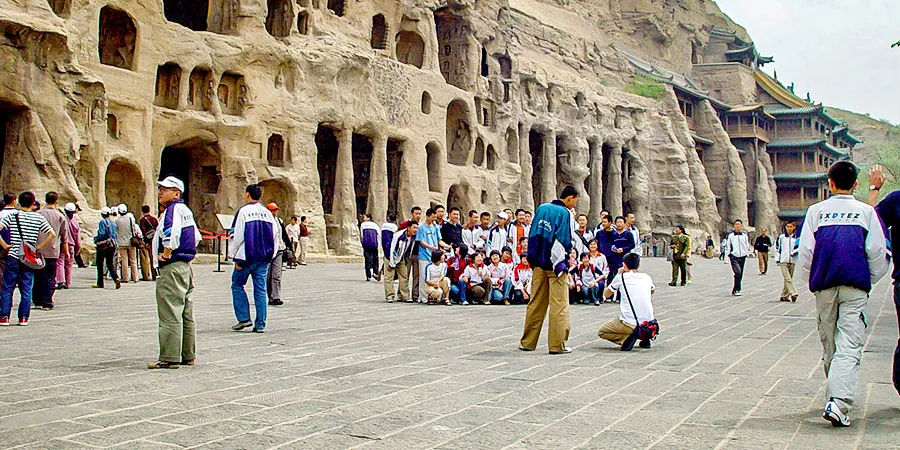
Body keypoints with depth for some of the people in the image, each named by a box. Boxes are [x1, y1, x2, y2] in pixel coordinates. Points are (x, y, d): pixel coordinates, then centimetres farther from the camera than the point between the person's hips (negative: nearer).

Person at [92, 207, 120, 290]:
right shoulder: (113, 222, 10)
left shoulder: (102, 221, -9)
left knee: (100, 264, 7)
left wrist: (95, 240, -2)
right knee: (110, 263, 6)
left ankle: (100, 283, 12)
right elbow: (116, 234, 11)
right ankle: (116, 278, -18)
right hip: (113, 245, 6)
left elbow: (101, 234, -17)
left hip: (103, 245, -6)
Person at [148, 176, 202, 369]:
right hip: (185, 265, 10)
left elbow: (172, 233, -30)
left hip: (172, 268, -10)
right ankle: (188, 355, 19)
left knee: (170, 315, -7)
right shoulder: (186, 210, 17)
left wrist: (166, 254, -19)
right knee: (186, 315, 13)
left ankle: (169, 358, -5)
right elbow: (196, 236, 27)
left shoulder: (173, 209, -12)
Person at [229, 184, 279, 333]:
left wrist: (237, 258, -5)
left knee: (237, 284, 11)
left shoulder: (243, 211, -7)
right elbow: (275, 234, 11)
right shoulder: (267, 213, 10)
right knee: (260, 289, 6)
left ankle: (244, 318, 3)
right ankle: (260, 324, 4)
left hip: (248, 256, -5)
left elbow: (238, 236, -10)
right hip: (264, 257, 5)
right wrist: (270, 255, 16)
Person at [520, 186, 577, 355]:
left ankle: (527, 342, 17)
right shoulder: (565, 213, -10)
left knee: (536, 304, 12)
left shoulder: (541, 208, 10)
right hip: (555, 264, -6)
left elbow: (532, 235, 13)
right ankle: (557, 345, 1)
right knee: (559, 305, 0)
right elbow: (565, 241, -16)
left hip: (538, 264, 6)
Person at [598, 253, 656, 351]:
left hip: (630, 324, -4)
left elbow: (606, 294, 13)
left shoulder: (622, 277, -2)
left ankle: (628, 338, -8)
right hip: (649, 325, 5)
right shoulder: (646, 277, 8)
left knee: (601, 331, 17)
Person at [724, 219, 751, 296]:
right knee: (738, 272, -21)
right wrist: (728, 254, -3)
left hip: (742, 257, 4)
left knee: (740, 275, 6)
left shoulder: (744, 235, 8)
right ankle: (737, 290, -15)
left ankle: (734, 290, 18)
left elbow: (747, 246, 18)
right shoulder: (730, 235, 0)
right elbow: (727, 246, 4)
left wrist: (746, 254, 9)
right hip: (734, 257, -4)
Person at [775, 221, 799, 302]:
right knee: (787, 278, -14)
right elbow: (777, 247, 7)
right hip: (783, 261, -2)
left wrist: (793, 252, -9)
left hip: (792, 261, 3)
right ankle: (793, 293, -19)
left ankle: (784, 295, 16)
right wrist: (777, 258, 3)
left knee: (789, 279, 8)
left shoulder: (796, 238, 5)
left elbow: (799, 247, 8)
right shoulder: (781, 237, 2)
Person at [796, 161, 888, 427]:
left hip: (824, 288, 2)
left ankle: (836, 396, 27)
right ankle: (839, 402, -22)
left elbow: (805, 251, 1)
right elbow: (878, 253, 1)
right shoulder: (866, 212, 2)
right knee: (849, 346, -7)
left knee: (829, 345, 15)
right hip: (855, 288, -2)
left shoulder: (816, 211, 3)